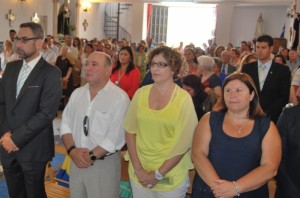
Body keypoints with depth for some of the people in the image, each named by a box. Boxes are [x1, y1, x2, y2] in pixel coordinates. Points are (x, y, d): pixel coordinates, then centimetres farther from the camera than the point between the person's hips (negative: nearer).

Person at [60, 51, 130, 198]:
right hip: (77, 161, 5)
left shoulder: (119, 98, -13)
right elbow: (66, 124, 3)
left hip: (105, 164, -5)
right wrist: (72, 150, -12)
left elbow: (115, 136, -18)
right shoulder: (77, 94, 6)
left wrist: (92, 156, -16)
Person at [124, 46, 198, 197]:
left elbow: (183, 143, -11)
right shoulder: (141, 93, -2)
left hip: (171, 177, -2)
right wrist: (138, 168, -7)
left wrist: (159, 174, -12)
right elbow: (130, 131, 0)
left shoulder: (183, 99, -10)